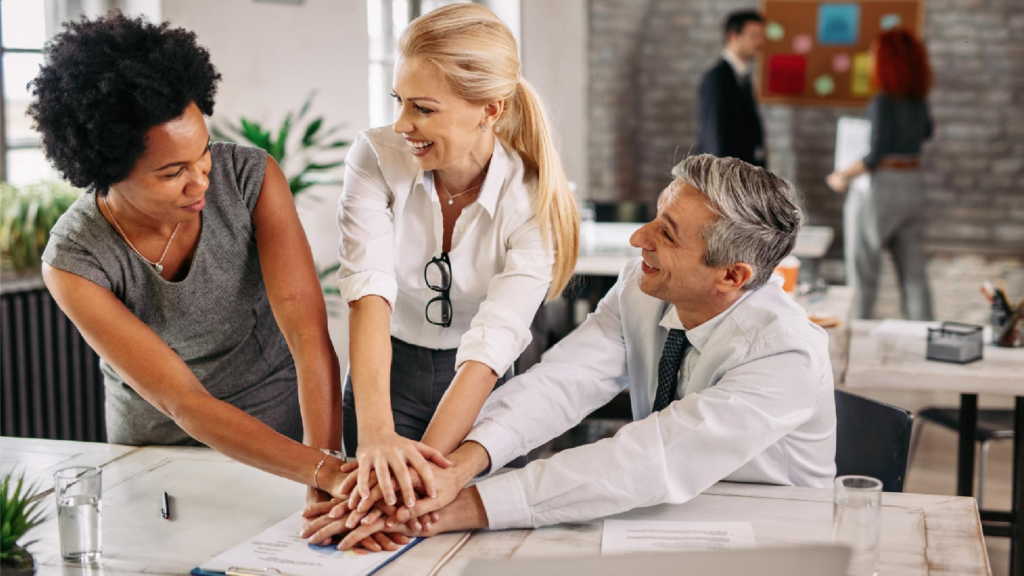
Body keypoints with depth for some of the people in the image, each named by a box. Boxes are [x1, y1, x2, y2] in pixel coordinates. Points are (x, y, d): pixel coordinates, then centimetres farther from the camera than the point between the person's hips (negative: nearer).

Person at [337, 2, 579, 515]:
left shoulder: (533, 202, -21)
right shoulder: (376, 158, -18)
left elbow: (493, 343, -30)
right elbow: (369, 290, -30)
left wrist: (423, 466, -44)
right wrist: (376, 434, -45)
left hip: (480, 389, 0)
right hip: (385, 373, 1)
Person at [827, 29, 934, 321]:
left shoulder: (883, 102, -17)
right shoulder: (918, 101, 6)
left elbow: (877, 155, -20)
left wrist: (844, 176, -10)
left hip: (879, 189, -7)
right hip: (913, 186, 7)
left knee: (863, 271, 4)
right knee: (913, 271, 10)